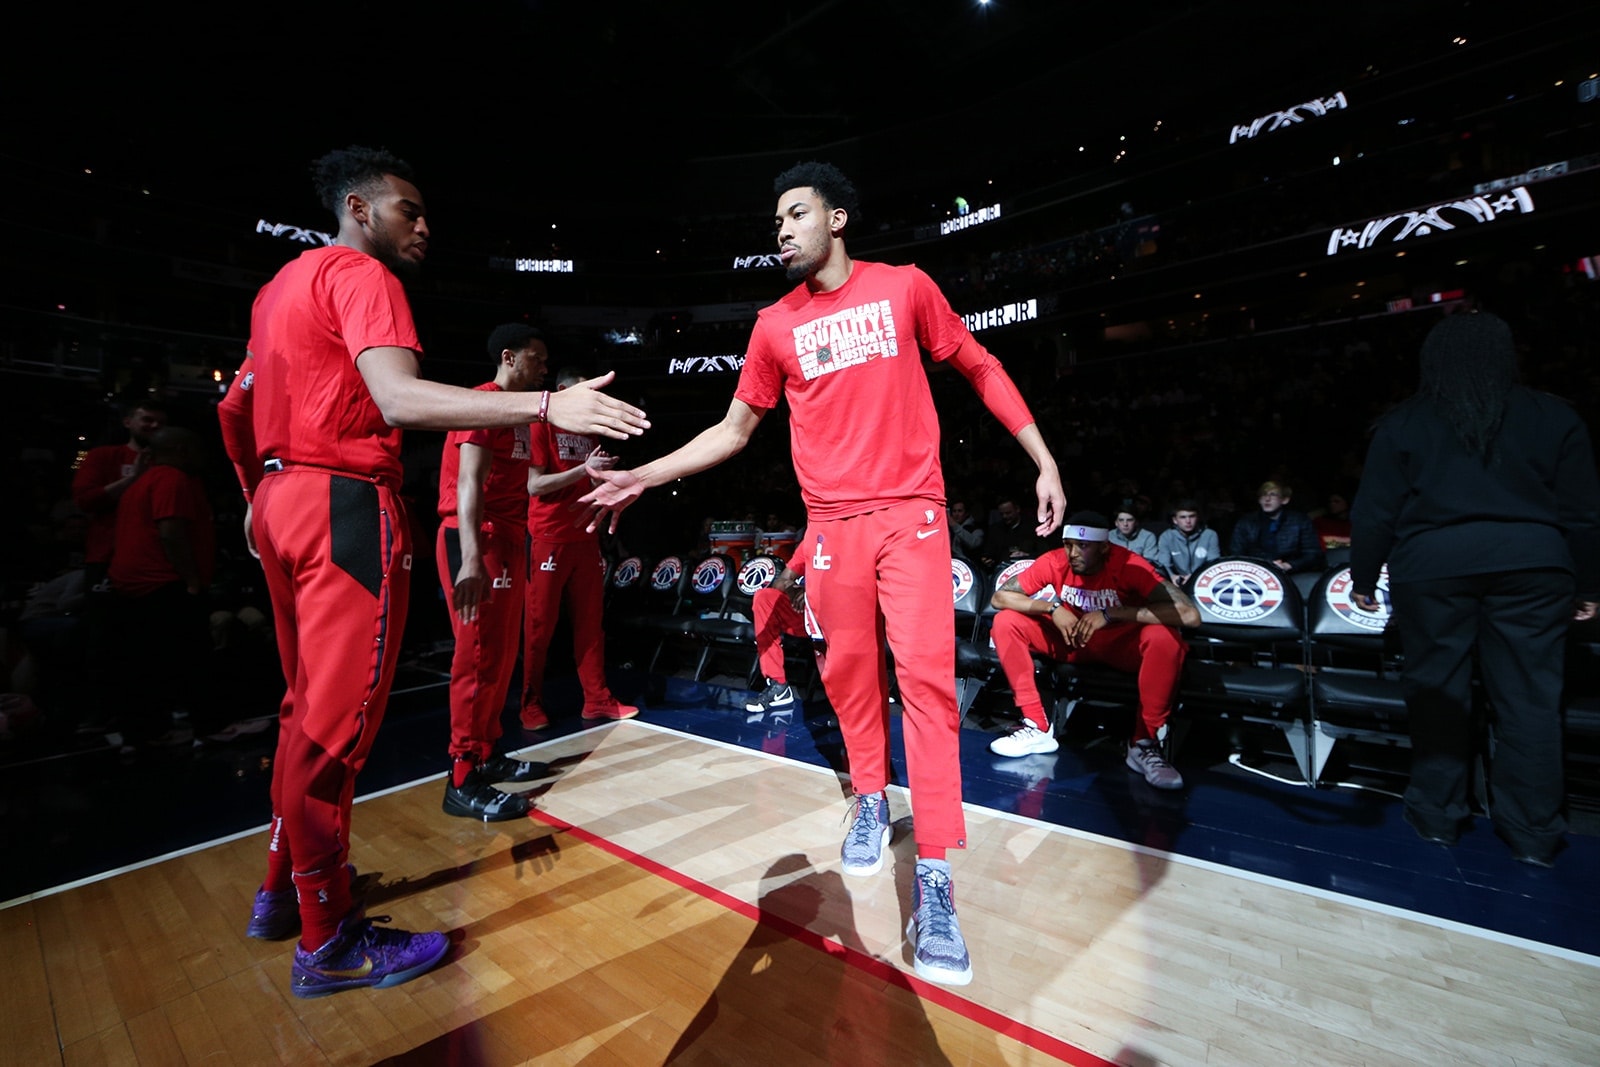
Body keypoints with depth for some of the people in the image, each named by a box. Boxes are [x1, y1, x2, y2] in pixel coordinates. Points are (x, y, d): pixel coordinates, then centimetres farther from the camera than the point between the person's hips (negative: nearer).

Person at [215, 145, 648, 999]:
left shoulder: (282, 283, 21)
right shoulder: (360, 274, -8)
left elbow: (234, 405, 25)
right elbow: (399, 397, -27)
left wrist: (257, 497, 35)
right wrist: (548, 406, -35)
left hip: (283, 502, 10)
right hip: (345, 506, -10)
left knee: (307, 707, 19)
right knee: (335, 721, -4)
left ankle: (282, 890, 34)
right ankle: (327, 944, 10)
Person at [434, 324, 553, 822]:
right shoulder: (484, 402, -10)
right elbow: (469, 482, -21)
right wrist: (471, 560, -30)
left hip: (507, 540, 10)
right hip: (477, 541, -10)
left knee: (502, 655, 13)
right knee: (478, 657, -7)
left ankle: (487, 755, 25)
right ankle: (463, 782, 1)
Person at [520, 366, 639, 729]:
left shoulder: (589, 434, 17)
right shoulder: (542, 427, -3)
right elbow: (534, 485, -11)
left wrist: (604, 475, 2)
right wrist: (583, 470, -17)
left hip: (585, 539, 6)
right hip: (549, 540, -6)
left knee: (590, 623, 6)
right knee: (539, 626, 1)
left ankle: (597, 699, 11)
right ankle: (531, 704, 12)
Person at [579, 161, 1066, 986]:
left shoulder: (904, 287, 5)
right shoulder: (776, 325, 10)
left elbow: (979, 368, 11)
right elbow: (735, 428, 13)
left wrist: (1043, 460, 5)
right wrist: (643, 476, 5)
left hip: (911, 511, -2)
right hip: (832, 523, 3)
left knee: (925, 676, -10)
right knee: (849, 670, 7)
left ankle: (934, 876, -4)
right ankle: (871, 801, 30)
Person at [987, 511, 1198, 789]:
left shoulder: (1129, 565, -26)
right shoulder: (1054, 561, -18)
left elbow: (1190, 614, -37)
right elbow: (999, 597, -15)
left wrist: (1109, 614, -39)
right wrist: (1052, 608, -30)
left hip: (1121, 642, -3)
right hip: (1071, 639, 3)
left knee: (1164, 638, -36)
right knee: (1006, 622, -18)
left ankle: (1145, 744, -19)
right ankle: (1037, 727, -14)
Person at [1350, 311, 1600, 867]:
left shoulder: (1402, 424, 2)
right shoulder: (1553, 416, 8)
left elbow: (1374, 513, 0)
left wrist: (1363, 579, 7)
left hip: (1431, 565, -2)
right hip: (1531, 563, 2)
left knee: (1437, 690, 7)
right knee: (1529, 697, 7)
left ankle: (1437, 815, 17)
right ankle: (1534, 834, 15)